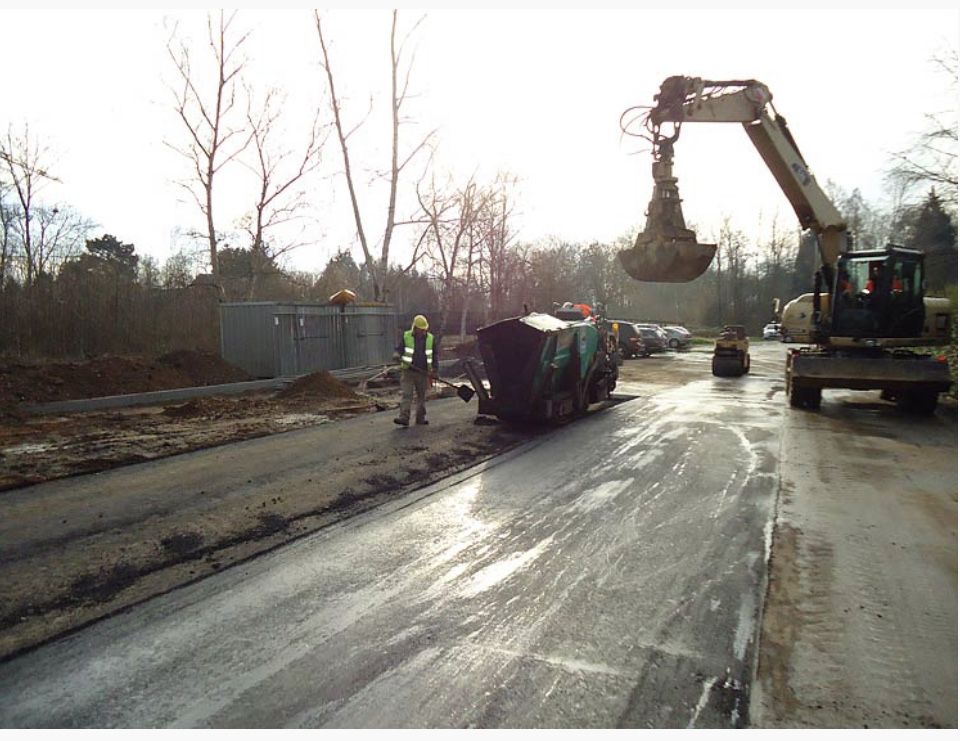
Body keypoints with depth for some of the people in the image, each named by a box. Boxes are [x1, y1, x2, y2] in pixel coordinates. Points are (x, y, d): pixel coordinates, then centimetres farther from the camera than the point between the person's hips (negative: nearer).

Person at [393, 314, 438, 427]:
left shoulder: (431, 339, 6)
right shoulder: (406, 337, 0)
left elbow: (434, 356, 10)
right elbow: (399, 349, 3)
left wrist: (434, 371, 5)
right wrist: (397, 355, -21)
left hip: (423, 372, 2)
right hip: (408, 371, -2)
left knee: (422, 396, 9)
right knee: (406, 394, -9)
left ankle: (421, 418, 18)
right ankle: (404, 418, -13)